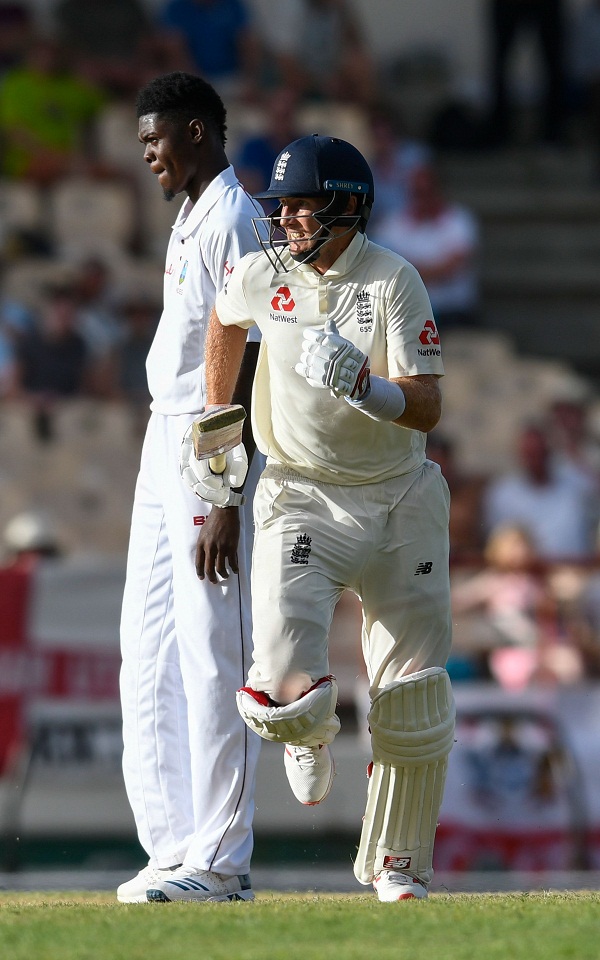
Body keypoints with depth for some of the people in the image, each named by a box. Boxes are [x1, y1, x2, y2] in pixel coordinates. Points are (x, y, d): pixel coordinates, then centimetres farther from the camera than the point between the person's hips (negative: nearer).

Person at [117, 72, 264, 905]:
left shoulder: (232, 220, -13)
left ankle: (220, 861, -7)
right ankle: (176, 846, 13)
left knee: (212, 650, -9)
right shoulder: (190, 219, 18)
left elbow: (246, 367, -19)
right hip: (168, 439, 11)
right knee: (150, 649, 10)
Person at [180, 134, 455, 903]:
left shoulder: (394, 283, -10)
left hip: (401, 500, 0)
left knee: (413, 701, 3)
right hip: (303, 501, 0)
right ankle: (308, 733, 22)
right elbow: (226, 323, 21)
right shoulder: (261, 274, -4)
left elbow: (427, 410, -15)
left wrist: (362, 387, -35)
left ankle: (397, 863, 23)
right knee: (284, 691, -18)